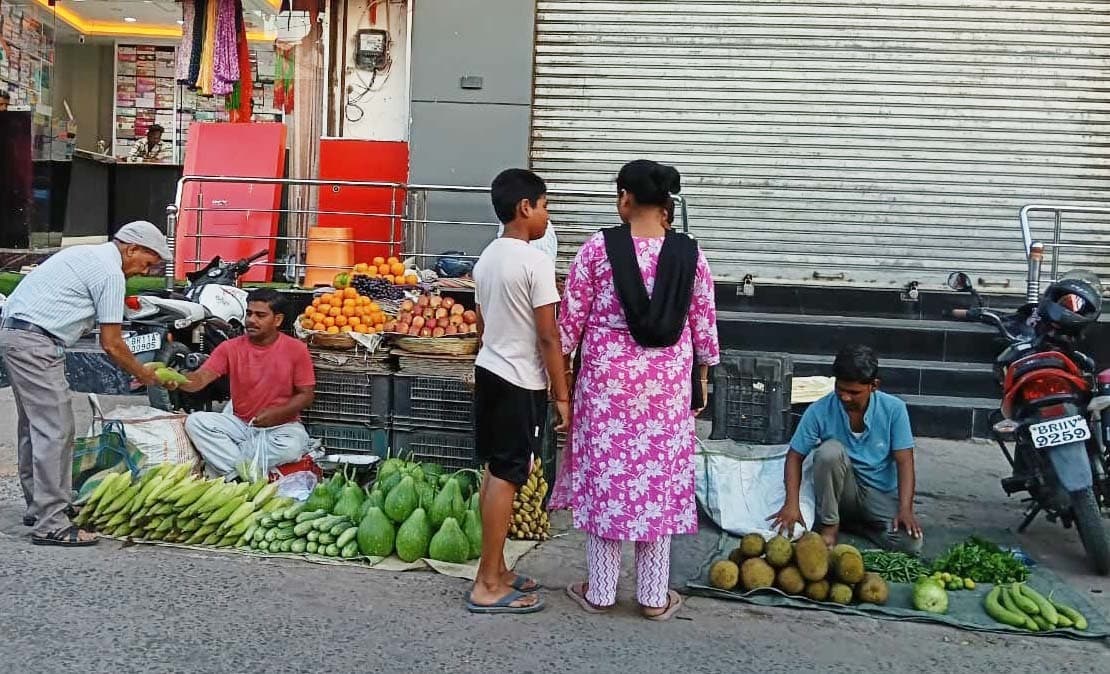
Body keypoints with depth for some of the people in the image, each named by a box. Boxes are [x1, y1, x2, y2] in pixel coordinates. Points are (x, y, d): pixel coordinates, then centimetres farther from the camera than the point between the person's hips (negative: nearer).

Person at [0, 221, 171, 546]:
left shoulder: (87, 254, 19)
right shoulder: (111, 272, -10)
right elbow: (111, 344, -9)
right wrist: (143, 375, 5)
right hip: (35, 343, -11)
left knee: (36, 426, 17)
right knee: (54, 431, -10)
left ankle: (40, 506, 27)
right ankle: (51, 525, -8)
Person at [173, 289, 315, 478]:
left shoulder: (296, 350, -5)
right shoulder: (230, 347, 0)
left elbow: (306, 395, -3)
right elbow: (200, 379, -11)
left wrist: (278, 413, -20)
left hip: (281, 426, -2)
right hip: (240, 424, 3)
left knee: (293, 445, -36)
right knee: (195, 421, -22)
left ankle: (232, 472, -17)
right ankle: (246, 474, -25)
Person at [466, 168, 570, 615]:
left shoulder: (486, 259, 10)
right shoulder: (536, 262, -16)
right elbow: (548, 336, -17)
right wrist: (562, 395, -11)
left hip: (489, 373, 9)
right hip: (521, 383, -9)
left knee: (494, 473, 14)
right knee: (506, 478, -3)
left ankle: (495, 570, 24)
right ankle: (488, 587, 3)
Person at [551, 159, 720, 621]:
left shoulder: (598, 247, -7)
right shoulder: (689, 253, -2)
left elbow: (571, 318, -4)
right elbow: (703, 325, 3)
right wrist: (701, 379, 14)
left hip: (607, 378, -1)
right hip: (667, 382, 2)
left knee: (605, 473, 8)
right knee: (659, 478, 9)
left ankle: (599, 591, 17)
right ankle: (654, 596, 18)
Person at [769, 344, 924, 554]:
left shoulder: (893, 409, -13)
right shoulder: (820, 411, -15)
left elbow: (904, 461, -13)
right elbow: (795, 457, -9)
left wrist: (905, 509, -25)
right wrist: (791, 503, -22)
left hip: (881, 493, 1)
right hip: (841, 490, -1)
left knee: (911, 543, -26)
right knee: (830, 450, -32)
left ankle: (853, 522, 2)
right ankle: (829, 524, -13)